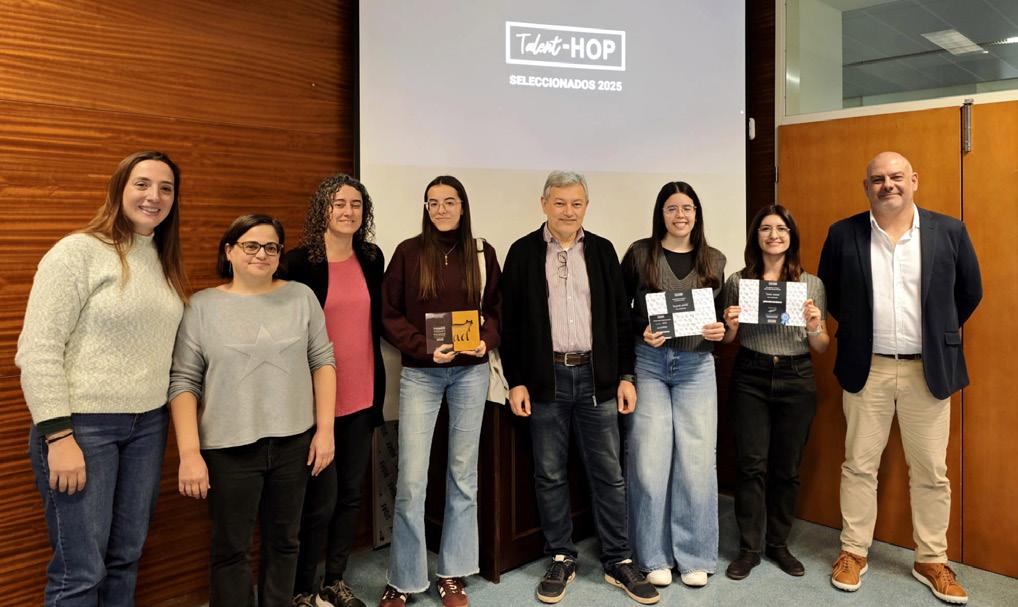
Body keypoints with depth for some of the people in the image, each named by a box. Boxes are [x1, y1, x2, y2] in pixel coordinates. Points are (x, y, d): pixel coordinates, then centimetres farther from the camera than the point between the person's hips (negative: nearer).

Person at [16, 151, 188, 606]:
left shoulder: (164, 262, 11)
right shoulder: (78, 252, -9)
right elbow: (37, 350, -13)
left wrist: (169, 417, 9)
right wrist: (58, 436, -17)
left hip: (148, 426, 6)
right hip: (83, 426, -6)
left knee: (126, 558, 14)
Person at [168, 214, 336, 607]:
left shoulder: (301, 297, 3)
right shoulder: (202, 306, -2)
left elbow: (323, 361, 4)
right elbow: (183, 382, -4)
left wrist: (325, 429, -1)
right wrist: (189, 452, -10)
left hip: (293, 442, 2)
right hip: (229, 447, -2)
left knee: (283, 541, 15)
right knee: (230, 549, 9)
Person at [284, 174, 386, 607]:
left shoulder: (372, 258, 6)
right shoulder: (299, 262, -9)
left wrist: (378, 385, 14)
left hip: (363, 396, 5)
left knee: (351, 493, 14)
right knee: (320, 500, 2)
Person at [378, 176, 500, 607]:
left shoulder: (482, 253, 5)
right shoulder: (408, 252, -1)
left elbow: (496, 309, 9)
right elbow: (390, 316, -3)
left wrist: (486, 341, -10)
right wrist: (425, 348, -15)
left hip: (471, 372, 2)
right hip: (420, 373, -2)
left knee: (463, 474, 10)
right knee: (411, 480, -4)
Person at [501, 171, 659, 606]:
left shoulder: (602, 251, 6)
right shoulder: (524, 252, 1)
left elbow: (620, 317, 7)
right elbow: (510, 321, 1)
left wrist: (625, 376, 2)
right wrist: (516, 382, -4)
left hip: (597, 376, 1)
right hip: (546, 378, -1)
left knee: (608, 473, 8)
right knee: (549, 475, 9)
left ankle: (618, 561, 22)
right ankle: (561, 559, 24)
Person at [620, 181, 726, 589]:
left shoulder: (713, 260, 8)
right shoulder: (640, 253, 0)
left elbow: (721, 314, 15)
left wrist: (720, 331, -6)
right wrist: (642, 333, -14)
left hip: (696, 367, 2)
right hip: (649, 364, -2)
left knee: (696, 461, 3)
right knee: (649, 460, 1)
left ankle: (694, 556, 19)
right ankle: (655, 556, 17)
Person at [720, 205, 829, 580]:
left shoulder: (812, 284, 5)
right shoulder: (738, 281, 3)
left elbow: (821, 349, 7)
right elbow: (727, 342, 11)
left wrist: (814, 327, -13)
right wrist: (730, 326, -10)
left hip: (796, 380, 1)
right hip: (750, 378, -1)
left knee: (787, 466, 7)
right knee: (751, 464, -1)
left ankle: (778, 544, 25)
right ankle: (749, 548, 12)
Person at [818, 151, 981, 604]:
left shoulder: (949, 232, -1)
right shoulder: (843, 235, -2)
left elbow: (970, 292, 10)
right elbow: (827, 293, 10)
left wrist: (939, 336, 10)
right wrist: (858, 330, 8)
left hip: (928, 370, 1)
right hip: (866, 369, 0)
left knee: (931, 473, 9)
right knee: (859, 465, 8)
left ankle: (932, 561, 25)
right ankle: (853, 552, 22)